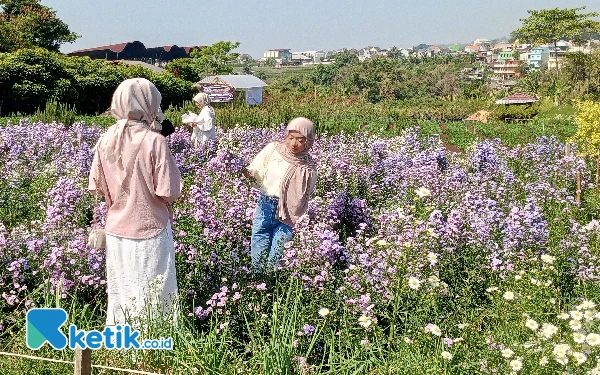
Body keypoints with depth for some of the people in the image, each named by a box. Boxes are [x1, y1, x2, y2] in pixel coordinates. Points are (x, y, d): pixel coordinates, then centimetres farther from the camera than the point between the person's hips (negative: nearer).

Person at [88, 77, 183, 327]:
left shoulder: (106, 140, -3)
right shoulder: (154, 140, -17)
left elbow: (96, 187, 4)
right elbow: (169, 192, -16)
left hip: (116, 231, 5)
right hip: (150, 231, -5)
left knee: (120, 294, 17)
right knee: (152, 296, 8)